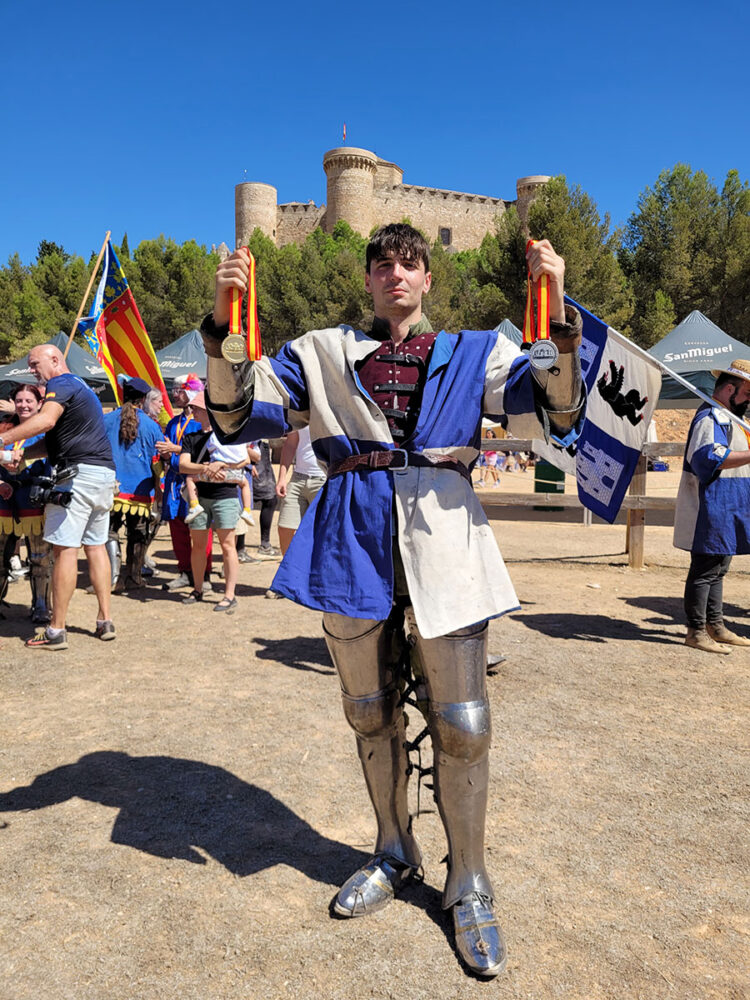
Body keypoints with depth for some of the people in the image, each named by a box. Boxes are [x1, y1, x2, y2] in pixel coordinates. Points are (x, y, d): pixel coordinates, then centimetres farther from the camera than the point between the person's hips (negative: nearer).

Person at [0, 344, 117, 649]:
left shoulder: (61, 383, -5)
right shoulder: (81, 386, 25)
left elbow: (46, 420, -26)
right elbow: (54, 440, 22)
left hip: (80, 472, -10)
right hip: (105, 473, 10)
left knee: (64, 549, -6)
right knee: (95, 546, 13)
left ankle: (56, 631, -3)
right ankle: (105, 621, 15)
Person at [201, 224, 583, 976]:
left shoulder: (473, 352, 11)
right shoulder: (323, 353, 14)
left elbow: (558, 414, -3)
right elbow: (234, 413, 6)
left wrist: (560, 317, -16)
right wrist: (222, 325, -8)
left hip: (442, 541, -1)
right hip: (354, 541, 2)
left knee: (460, 724, 0)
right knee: (370, 712, 14)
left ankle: (467, 885, 24)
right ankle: (394, 853, 38)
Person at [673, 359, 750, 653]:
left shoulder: (725, 417, 21)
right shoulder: (711, 417, -14)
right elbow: (708, 456, -30)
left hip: (724, 513, 11)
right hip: (711, 511, -11)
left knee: (717, 570, 17)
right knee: (705, 571, -5)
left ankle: (715, 626, 27)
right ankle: (697, 631, 3)